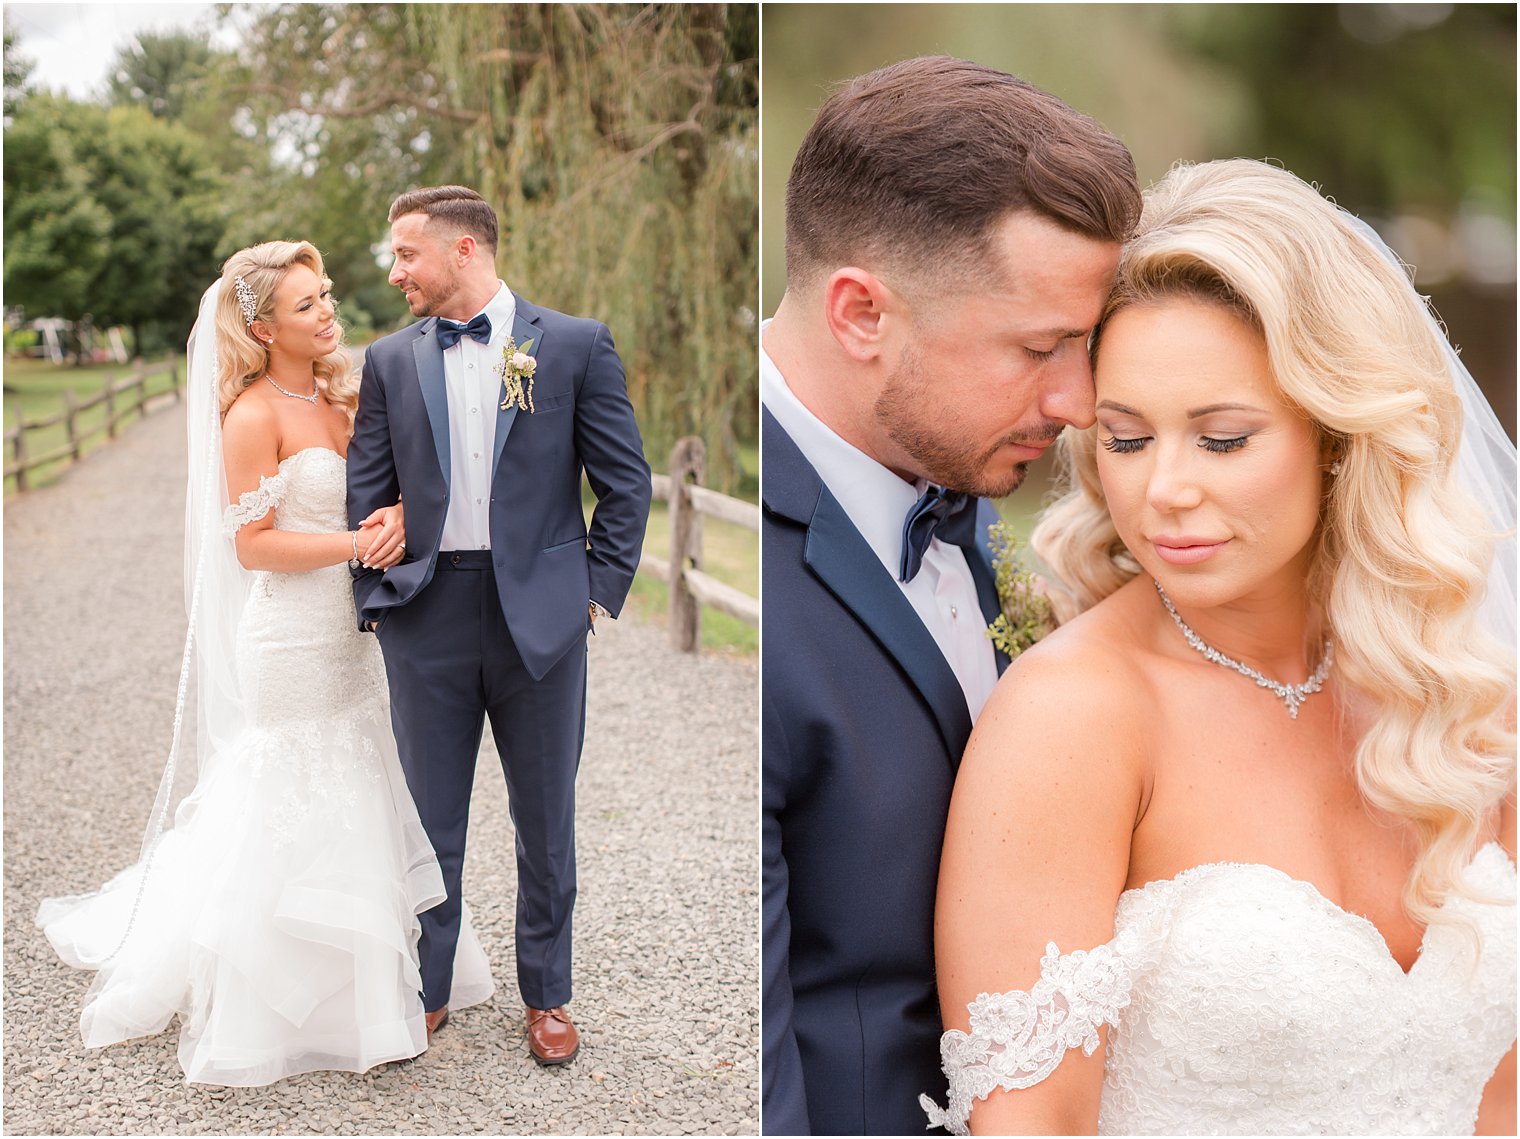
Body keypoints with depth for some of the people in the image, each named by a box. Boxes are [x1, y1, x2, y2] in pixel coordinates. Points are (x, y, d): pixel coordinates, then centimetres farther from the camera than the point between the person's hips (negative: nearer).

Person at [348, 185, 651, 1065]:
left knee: (546, 821, 10)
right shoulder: (391, 360, 7)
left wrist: (600, 590, -3)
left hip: (540, 616, -2)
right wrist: (375, 600, 1)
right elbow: (367, 494, 9)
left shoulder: (577, 346, -1)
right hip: (428, 619, 2)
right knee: (431, 821, 11)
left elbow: (626, 480, 1)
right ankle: (427, 991, 28)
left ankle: (547, 997, 28)